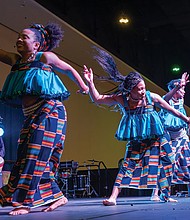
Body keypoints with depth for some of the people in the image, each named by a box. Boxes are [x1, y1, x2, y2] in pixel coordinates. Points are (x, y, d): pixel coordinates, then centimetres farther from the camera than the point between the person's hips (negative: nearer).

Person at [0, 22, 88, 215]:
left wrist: (83, 87, 21)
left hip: (48, 112, -7)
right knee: (25, 157, 6)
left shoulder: (45, 57, 0)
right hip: (31, 117, 7)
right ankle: (56, 196, 15)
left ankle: (25, 201, -8)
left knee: (36, 157, -10)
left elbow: (69, 70, 12)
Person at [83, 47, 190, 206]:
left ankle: (165, 194, 20)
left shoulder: (152, 97, -8)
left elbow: (171, 109, 4)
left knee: (166, 163, 2)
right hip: (135, 140, -1)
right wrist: (90, 82, -17)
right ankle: (114, 196, -9)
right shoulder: (121, 99, -8)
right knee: (128, 164, -9)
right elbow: (97, 99, -5)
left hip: (156, 138, 1)